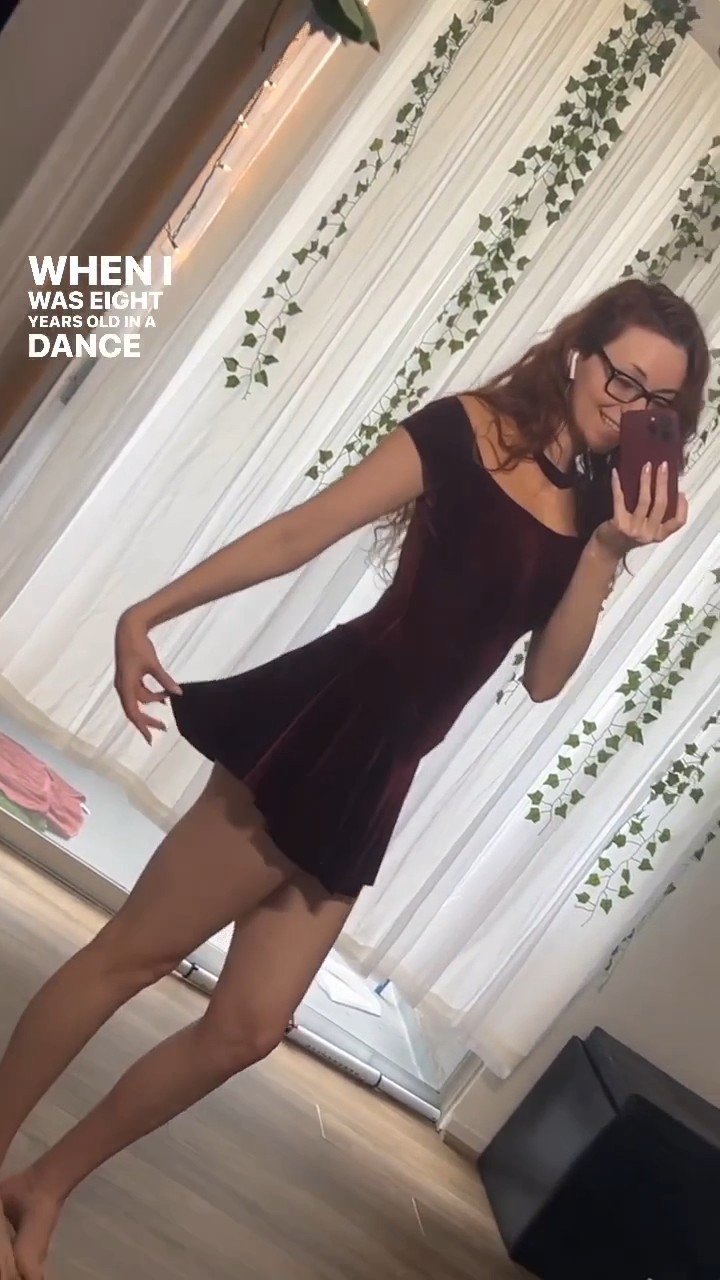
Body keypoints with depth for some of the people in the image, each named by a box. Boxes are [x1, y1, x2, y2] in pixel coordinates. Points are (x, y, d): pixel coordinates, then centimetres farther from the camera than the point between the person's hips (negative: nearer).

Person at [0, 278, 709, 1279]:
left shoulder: (594, 508, 12)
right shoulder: (462, 431, -3)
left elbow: (545, 678, 6)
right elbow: (301, 533, -7)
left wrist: (608, 551, -4)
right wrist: (150, 612, -10)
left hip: (380, 775, 6)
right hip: (321, 728, -5)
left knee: (246, 1028, 9)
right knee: (138, 951, 2)